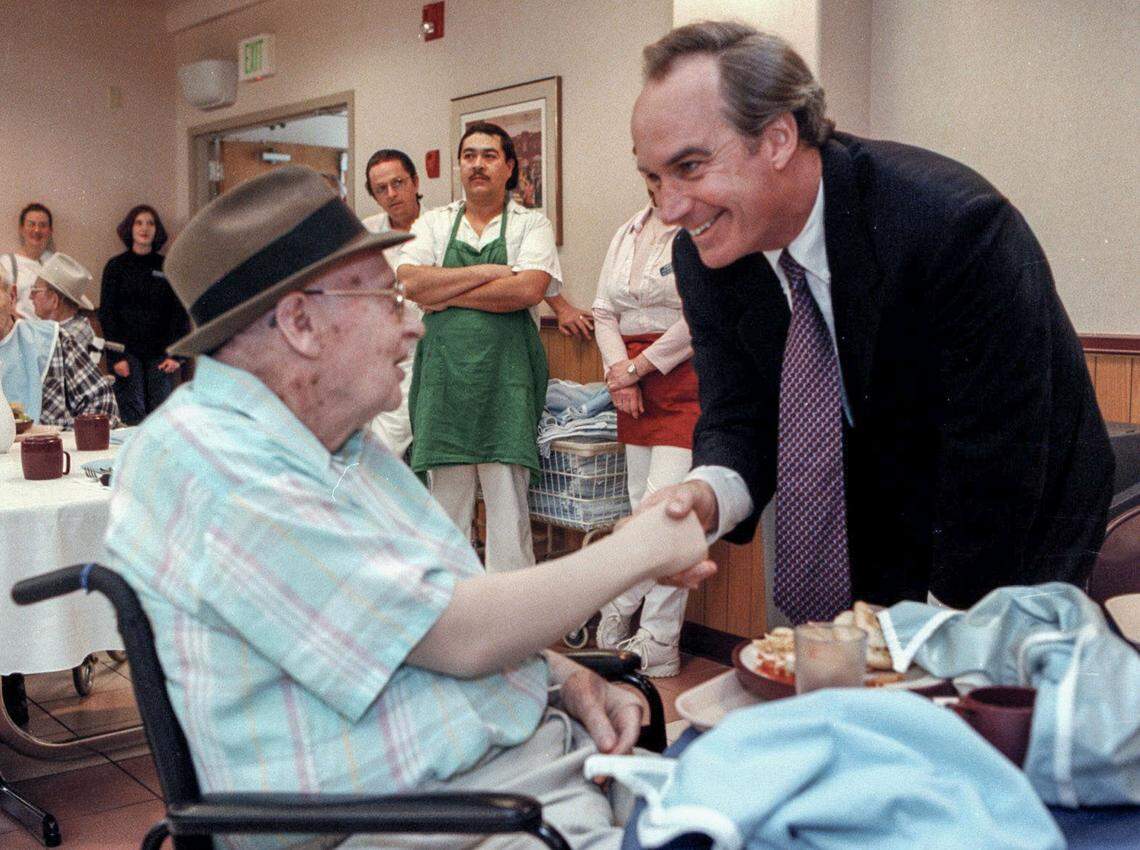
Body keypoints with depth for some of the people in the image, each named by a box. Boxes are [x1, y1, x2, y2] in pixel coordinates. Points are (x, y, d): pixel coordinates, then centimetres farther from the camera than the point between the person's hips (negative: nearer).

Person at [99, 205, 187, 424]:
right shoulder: (116, 266, 5)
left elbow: (179, 313, 7)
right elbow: (106, 314, 2)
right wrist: (116, 357, -8)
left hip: (160, 354, 2)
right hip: (127, 352, -2)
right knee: (133, 414, -7)